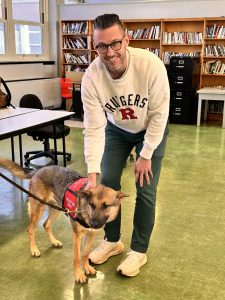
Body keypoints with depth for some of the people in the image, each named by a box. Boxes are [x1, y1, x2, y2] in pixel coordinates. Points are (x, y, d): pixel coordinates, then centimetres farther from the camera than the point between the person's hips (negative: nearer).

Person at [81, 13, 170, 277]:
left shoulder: (151, 65, -34)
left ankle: (139, 250, 16)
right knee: (107, 183, 3)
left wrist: (146, 155, -18)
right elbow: (94, 128, -24)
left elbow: (159, 114, -23)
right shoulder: (91, 77, -27)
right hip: (116, 129, 3)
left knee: (145, 189, -3)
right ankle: (112, 241, 26)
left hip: (151, 130, -2)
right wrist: (92, 172, -31)